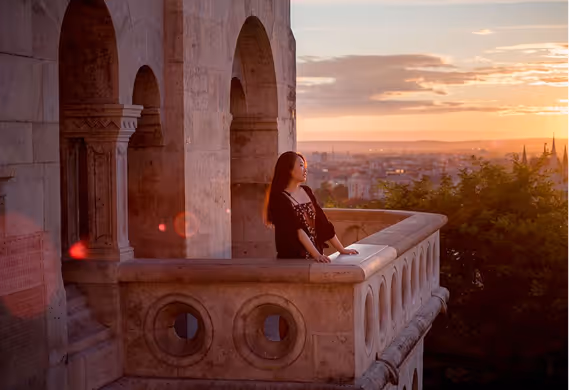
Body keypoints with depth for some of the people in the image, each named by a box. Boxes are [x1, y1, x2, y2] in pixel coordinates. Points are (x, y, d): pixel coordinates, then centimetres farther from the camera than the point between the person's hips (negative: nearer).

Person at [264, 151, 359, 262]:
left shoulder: (307, 191, 13)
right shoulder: (279, 199, -8)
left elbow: (323, 222, 13)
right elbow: (297, 230, -17)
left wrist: (341, 249, 10)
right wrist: (316, 255, -24)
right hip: (292, 259, -5)